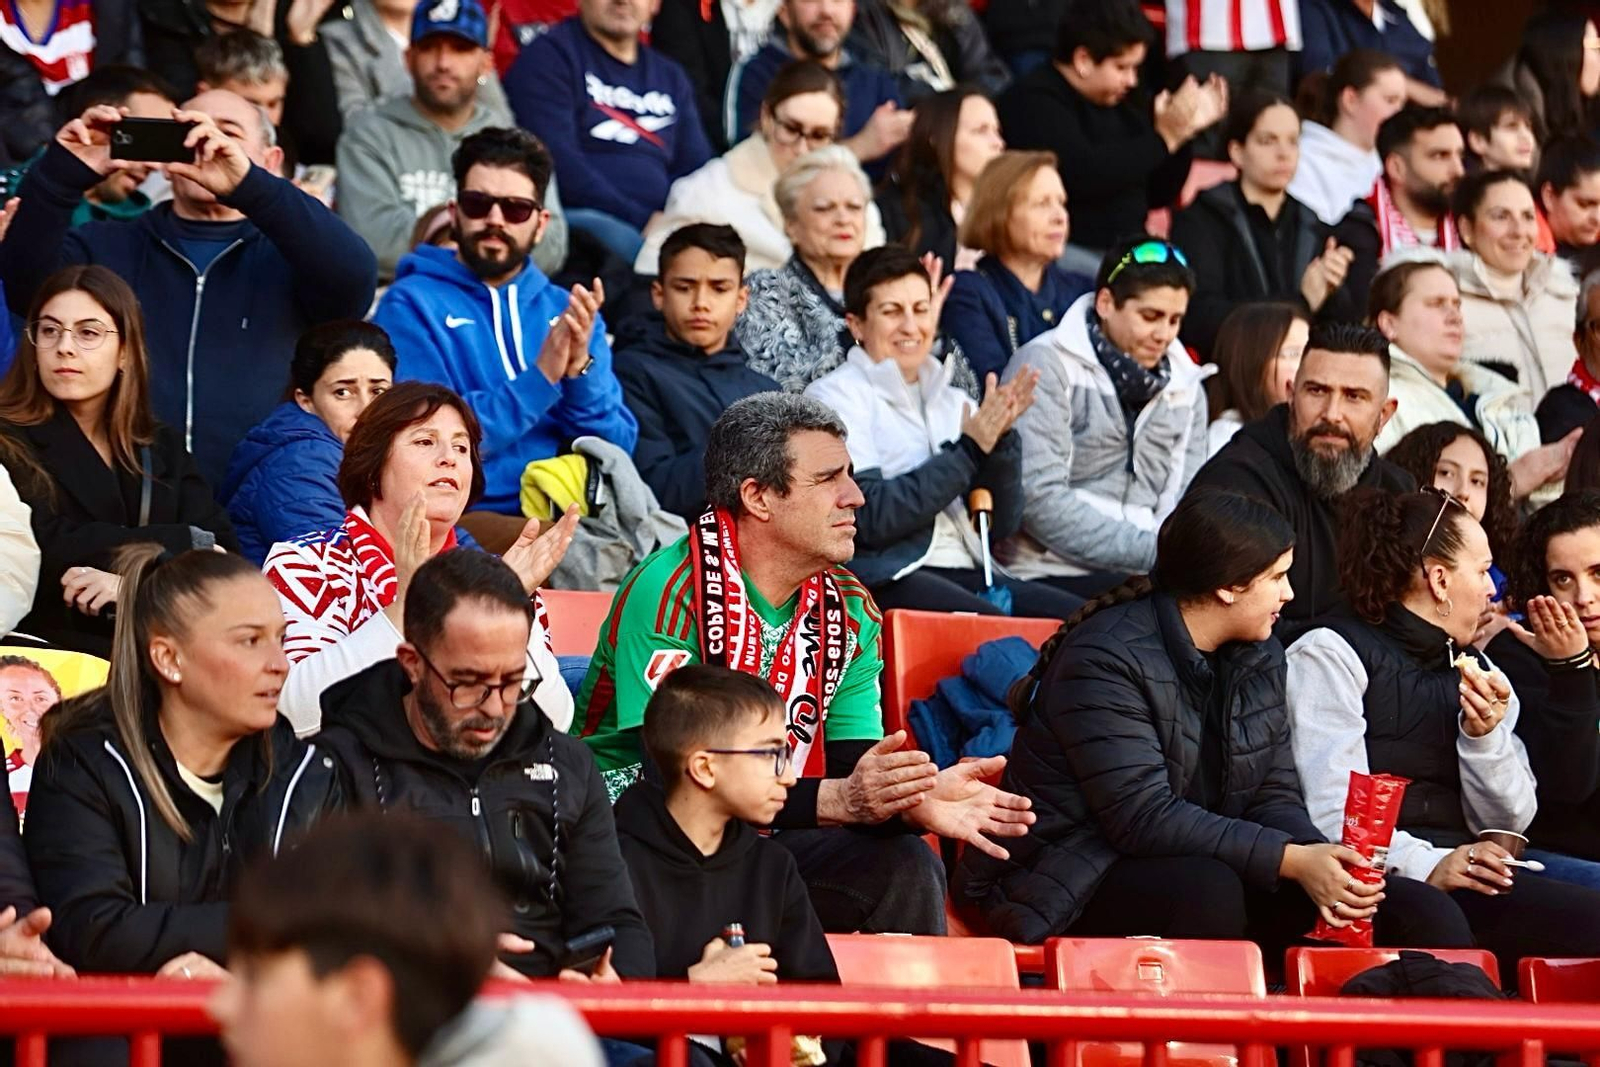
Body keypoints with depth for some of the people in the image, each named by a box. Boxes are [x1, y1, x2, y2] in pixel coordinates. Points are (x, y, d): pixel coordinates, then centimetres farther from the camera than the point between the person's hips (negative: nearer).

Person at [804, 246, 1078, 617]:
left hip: (966, 575, 7)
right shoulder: (835, 397, 4)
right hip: (886, 578, -7)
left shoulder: (954, 402, 21)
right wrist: (968, 450, -11)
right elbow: (869, 518, -11)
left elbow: (1001, 524, 15)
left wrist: (999, 439, -1)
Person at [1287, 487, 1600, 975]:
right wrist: (1426, 865, -24)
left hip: (1463, 876, 6)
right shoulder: (1329, 653, 1)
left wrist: (1485, 735, -3)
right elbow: (1332, 812, -11)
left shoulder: (1473, 668, 23)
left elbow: (1509, 821, 15)